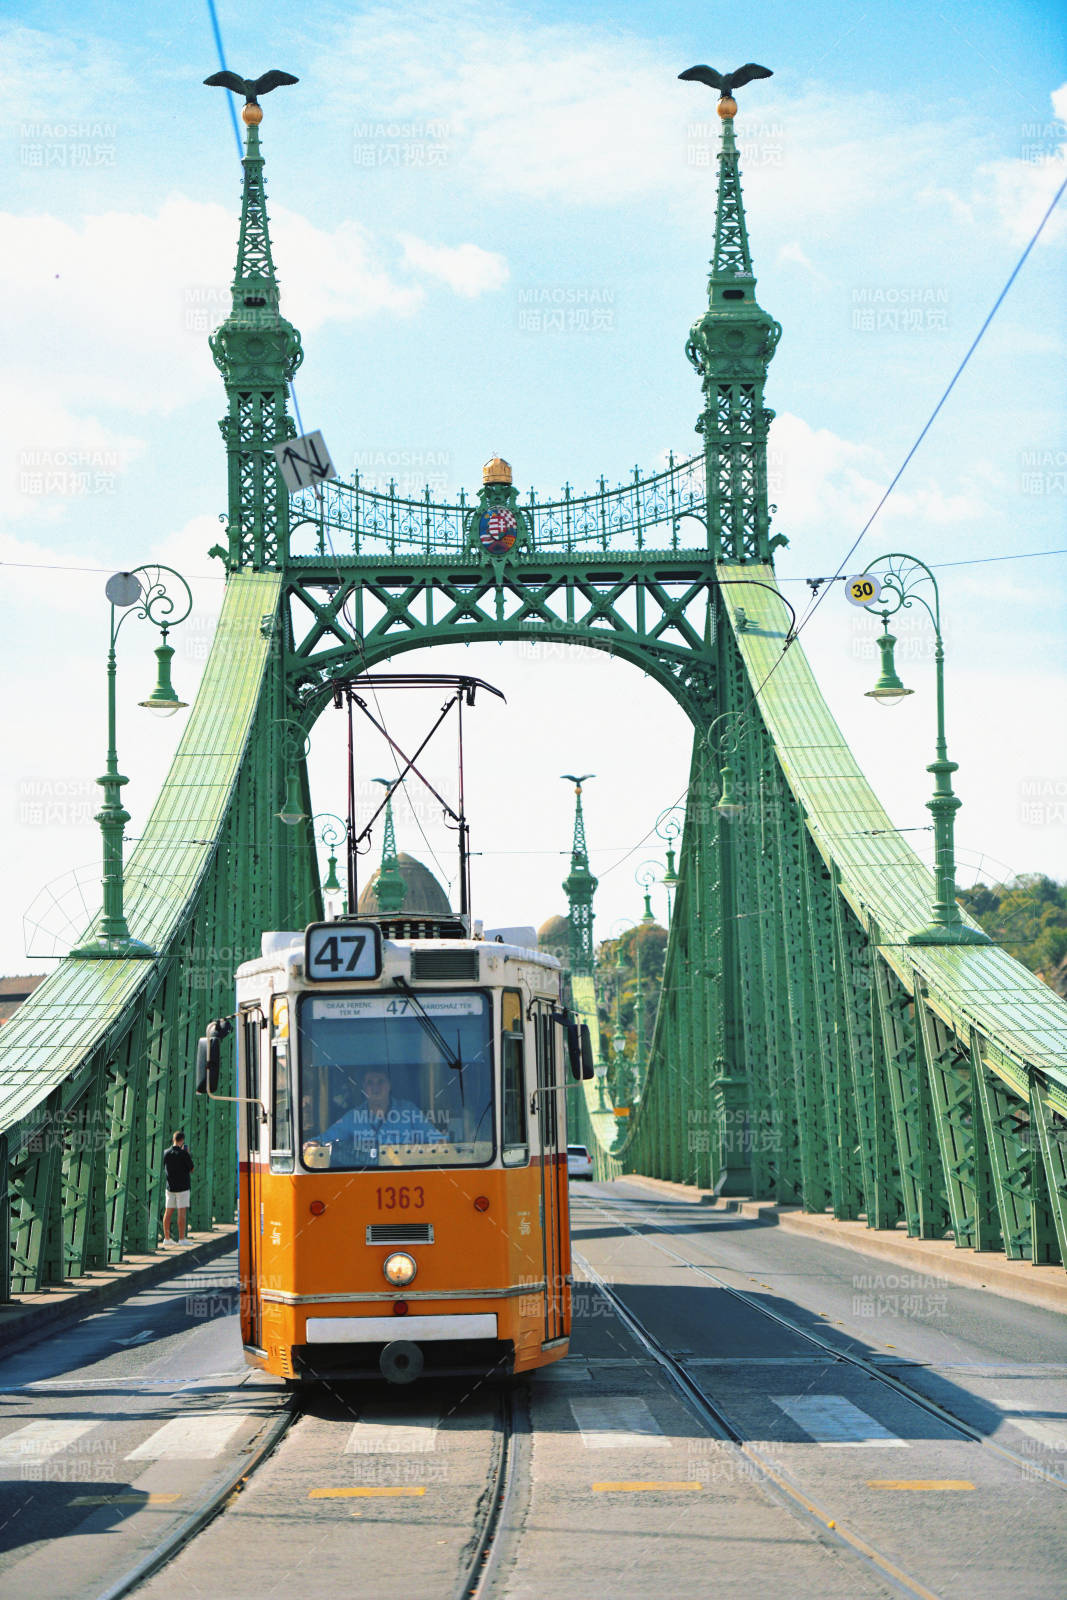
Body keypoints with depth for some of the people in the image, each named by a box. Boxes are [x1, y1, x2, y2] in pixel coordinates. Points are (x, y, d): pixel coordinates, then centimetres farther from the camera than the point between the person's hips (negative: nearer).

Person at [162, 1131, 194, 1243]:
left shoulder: (166, 1153, 2)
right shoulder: (183, 1153, -13)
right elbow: (191, 1169, -5)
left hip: (170, 1186, 5)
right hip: (182, 1187, -5)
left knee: (168, 1212, 8)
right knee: (182, 1213, -4)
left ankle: (166, 1238, 11)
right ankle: (181, 1239, -5)